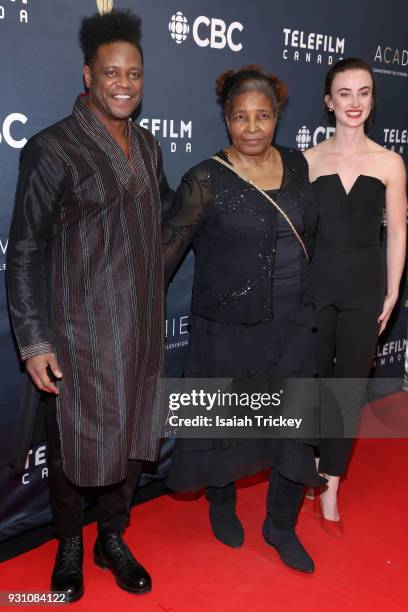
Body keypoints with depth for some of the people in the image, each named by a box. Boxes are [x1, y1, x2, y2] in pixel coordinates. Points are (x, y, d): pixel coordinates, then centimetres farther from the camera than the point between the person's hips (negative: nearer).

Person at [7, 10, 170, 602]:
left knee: (133, 438, 15)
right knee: (76, 446, 8)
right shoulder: (52, 149, -11)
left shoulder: (147, 145, 8)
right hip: (81, 335, -5)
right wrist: (34, 342, -13)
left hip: (141, 330, 6)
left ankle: (113, 541, 38)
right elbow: (26, 252, -10)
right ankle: (69, 547, 35)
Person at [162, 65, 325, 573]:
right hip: (229, 330, -4)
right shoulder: (206, 181, -12)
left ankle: (281, 526, 30)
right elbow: (165, 252, -11)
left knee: (297, 430, 8)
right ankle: (221, 504, 41)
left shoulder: (296, 165, 3)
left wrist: (312, 308, 20)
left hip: (292, 326, 4)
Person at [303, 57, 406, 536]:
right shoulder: (308, 160, -2)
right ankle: (318, 468, 36)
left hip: (365, 287, 0)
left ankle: (329, 487, 19)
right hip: (315, 283, 0)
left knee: (349, 387, 6)